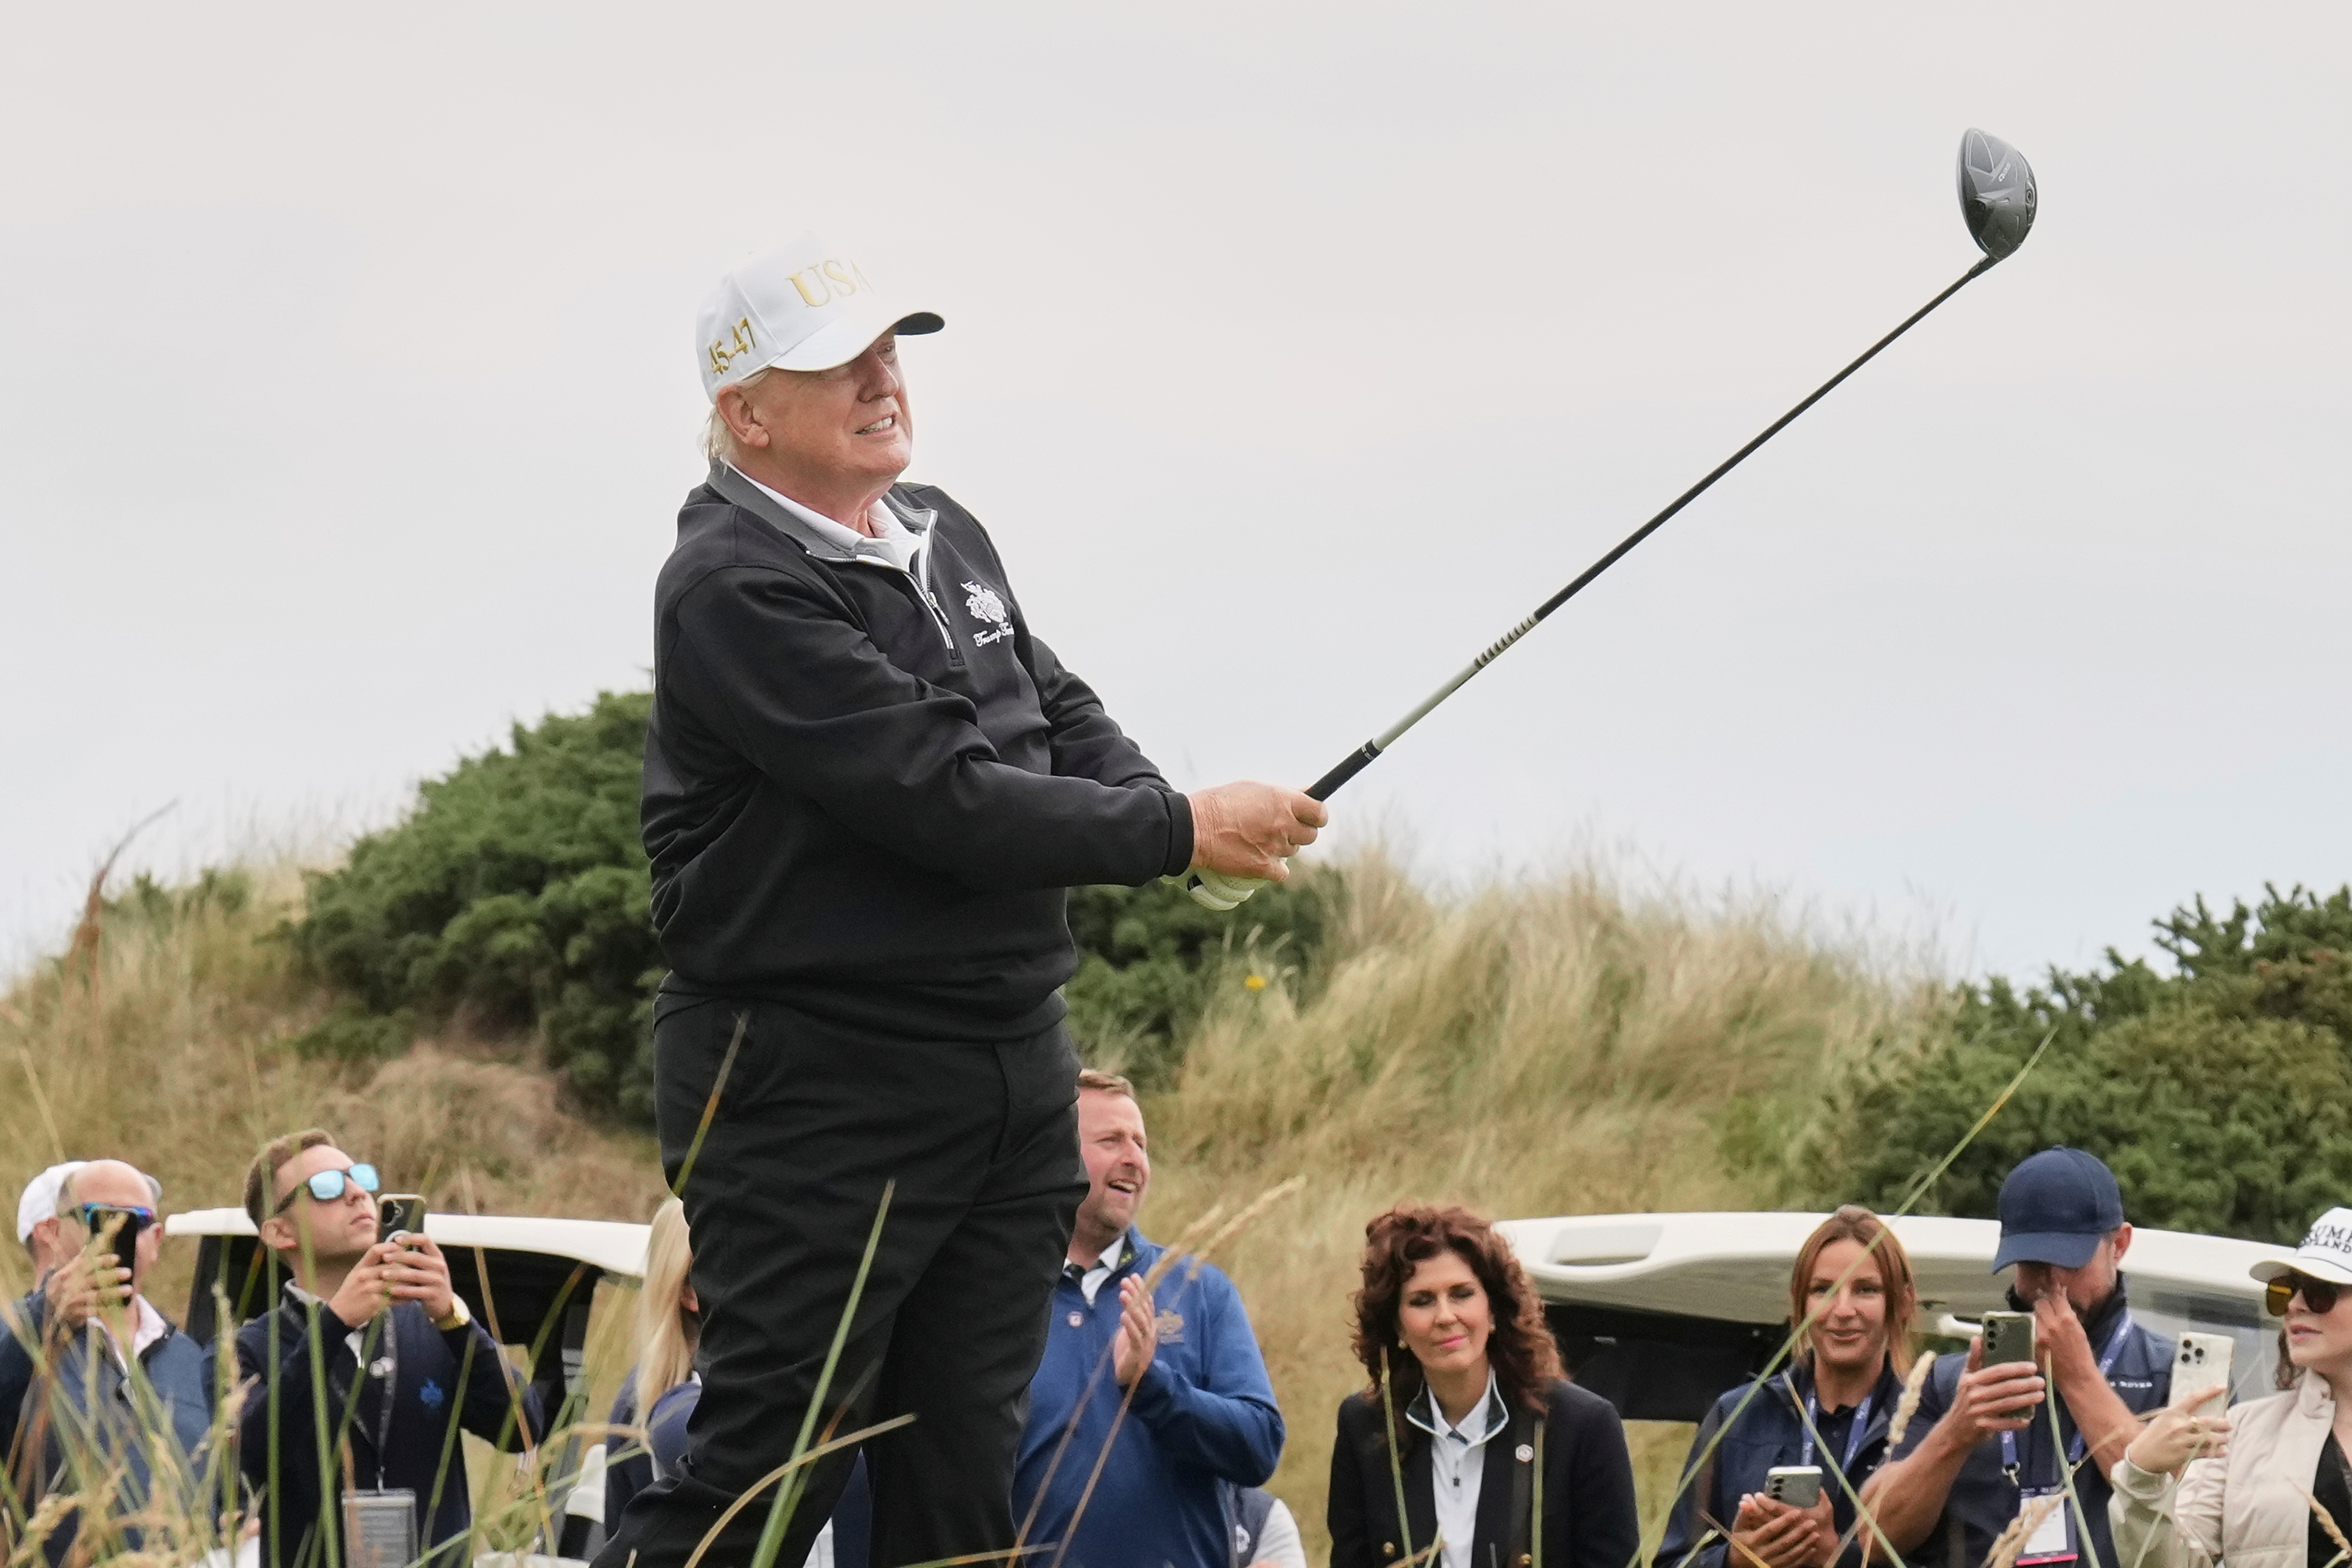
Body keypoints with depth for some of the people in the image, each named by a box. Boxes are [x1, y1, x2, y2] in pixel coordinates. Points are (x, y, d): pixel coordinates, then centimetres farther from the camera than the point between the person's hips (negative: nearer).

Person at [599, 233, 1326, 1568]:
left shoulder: (947, 538, 14)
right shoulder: (733, 589, -16)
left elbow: (1066, 717, 17)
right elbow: (939, 797, -21)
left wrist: (1177, 819, -6)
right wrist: (1181, 834, -16)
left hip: (1014, 1080, 8)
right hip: (817, 1094, -8)